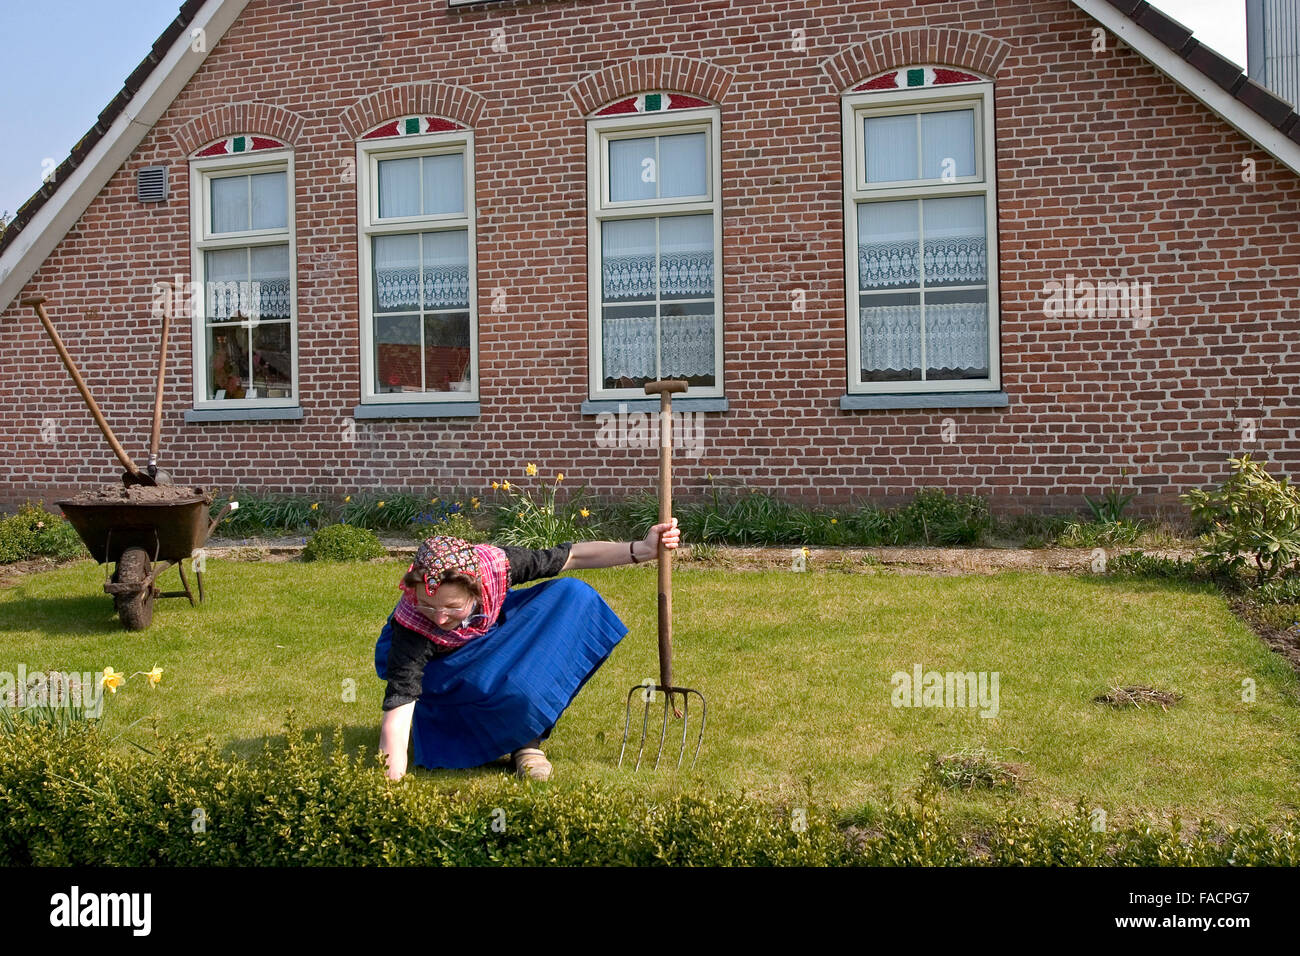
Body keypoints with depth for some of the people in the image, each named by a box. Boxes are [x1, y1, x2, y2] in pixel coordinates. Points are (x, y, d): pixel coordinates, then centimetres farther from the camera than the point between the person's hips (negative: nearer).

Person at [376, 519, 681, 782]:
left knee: (573, 594, -18)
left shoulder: (494, 565, -32)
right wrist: (392, 777, -52)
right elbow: (398, 703, -42)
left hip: (492, 634, 5)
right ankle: (521, 739, 0)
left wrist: (641, 549, -25)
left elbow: (572, 556, -20)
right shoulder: (411, 626, -39)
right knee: (515, 688, -37)